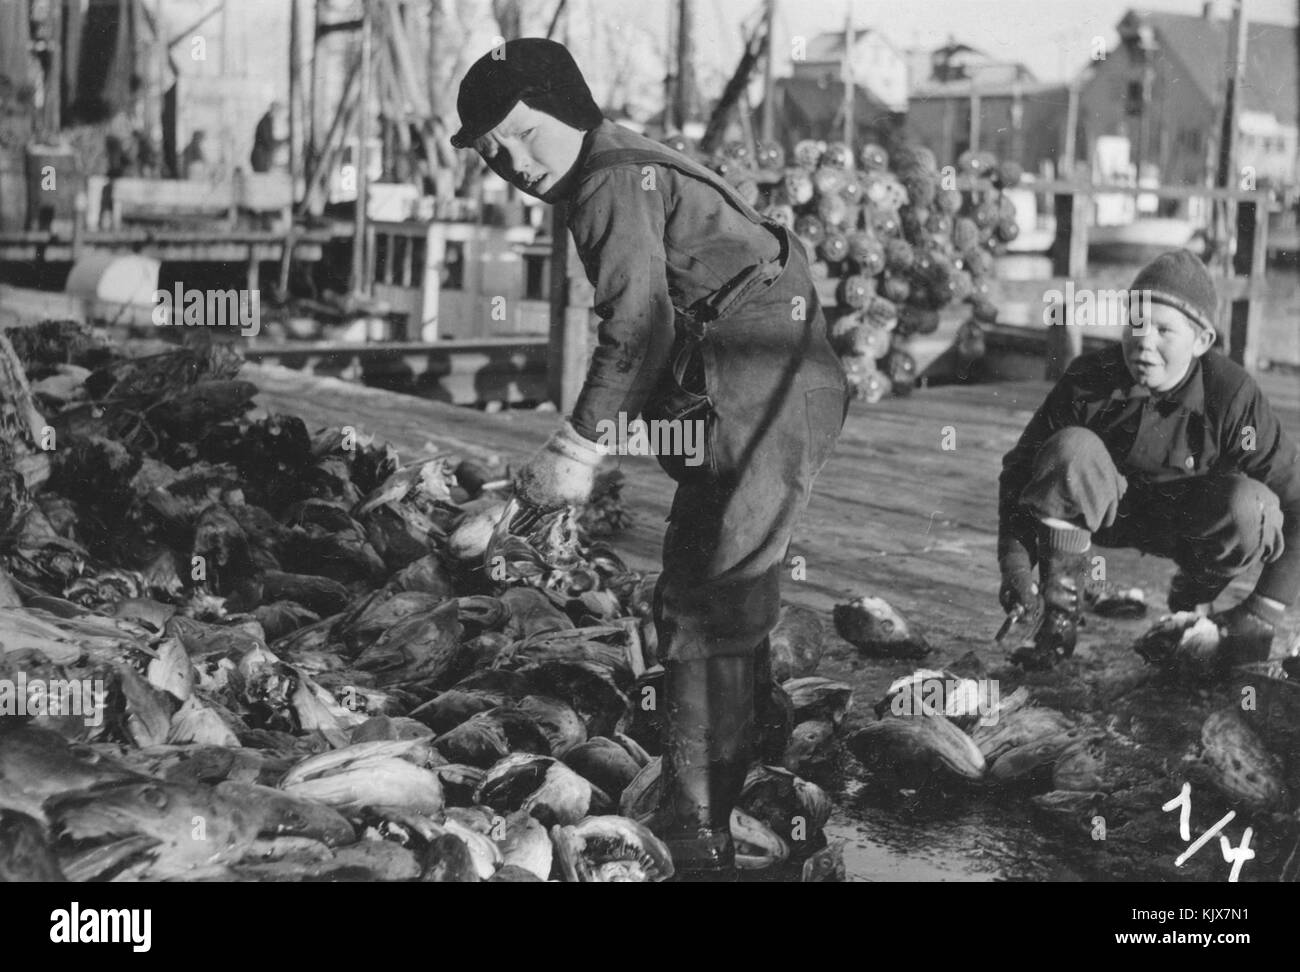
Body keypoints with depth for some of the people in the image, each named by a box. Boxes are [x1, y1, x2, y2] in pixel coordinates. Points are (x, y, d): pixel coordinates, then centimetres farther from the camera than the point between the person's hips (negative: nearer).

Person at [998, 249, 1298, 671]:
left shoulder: (1233, 396, -26)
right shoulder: (1089, 379, -23)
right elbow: (1020, 467, -15)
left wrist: (1263, 612, -27)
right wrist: (1015, 564, -28)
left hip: (1185, 520, 0)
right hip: (1106, 509, 0)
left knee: (1250, 506, -33)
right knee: (1071, 447, -32)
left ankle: (1191, 604, 1)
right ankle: (1059, 617, -19)